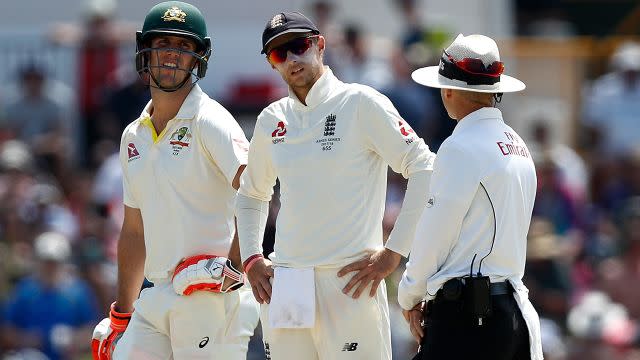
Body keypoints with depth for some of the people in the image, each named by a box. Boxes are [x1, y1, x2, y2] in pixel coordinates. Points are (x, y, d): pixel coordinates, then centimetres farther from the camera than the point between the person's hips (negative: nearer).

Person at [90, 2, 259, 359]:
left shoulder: (208, 121, -7)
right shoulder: (134, 136, 17)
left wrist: (234, 265, -27)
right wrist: (121, 316, 23)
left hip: (213, 299, -7)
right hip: (156, 299, 7)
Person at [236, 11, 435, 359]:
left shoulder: (360, 103, -3)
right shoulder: (271, 120, 14)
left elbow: (424, 170, -8)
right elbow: (251, 194, 30)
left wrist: (392, 253, -12)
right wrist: (251, 259, 14)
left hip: (348, 284, -6)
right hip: (284, 286, 6)